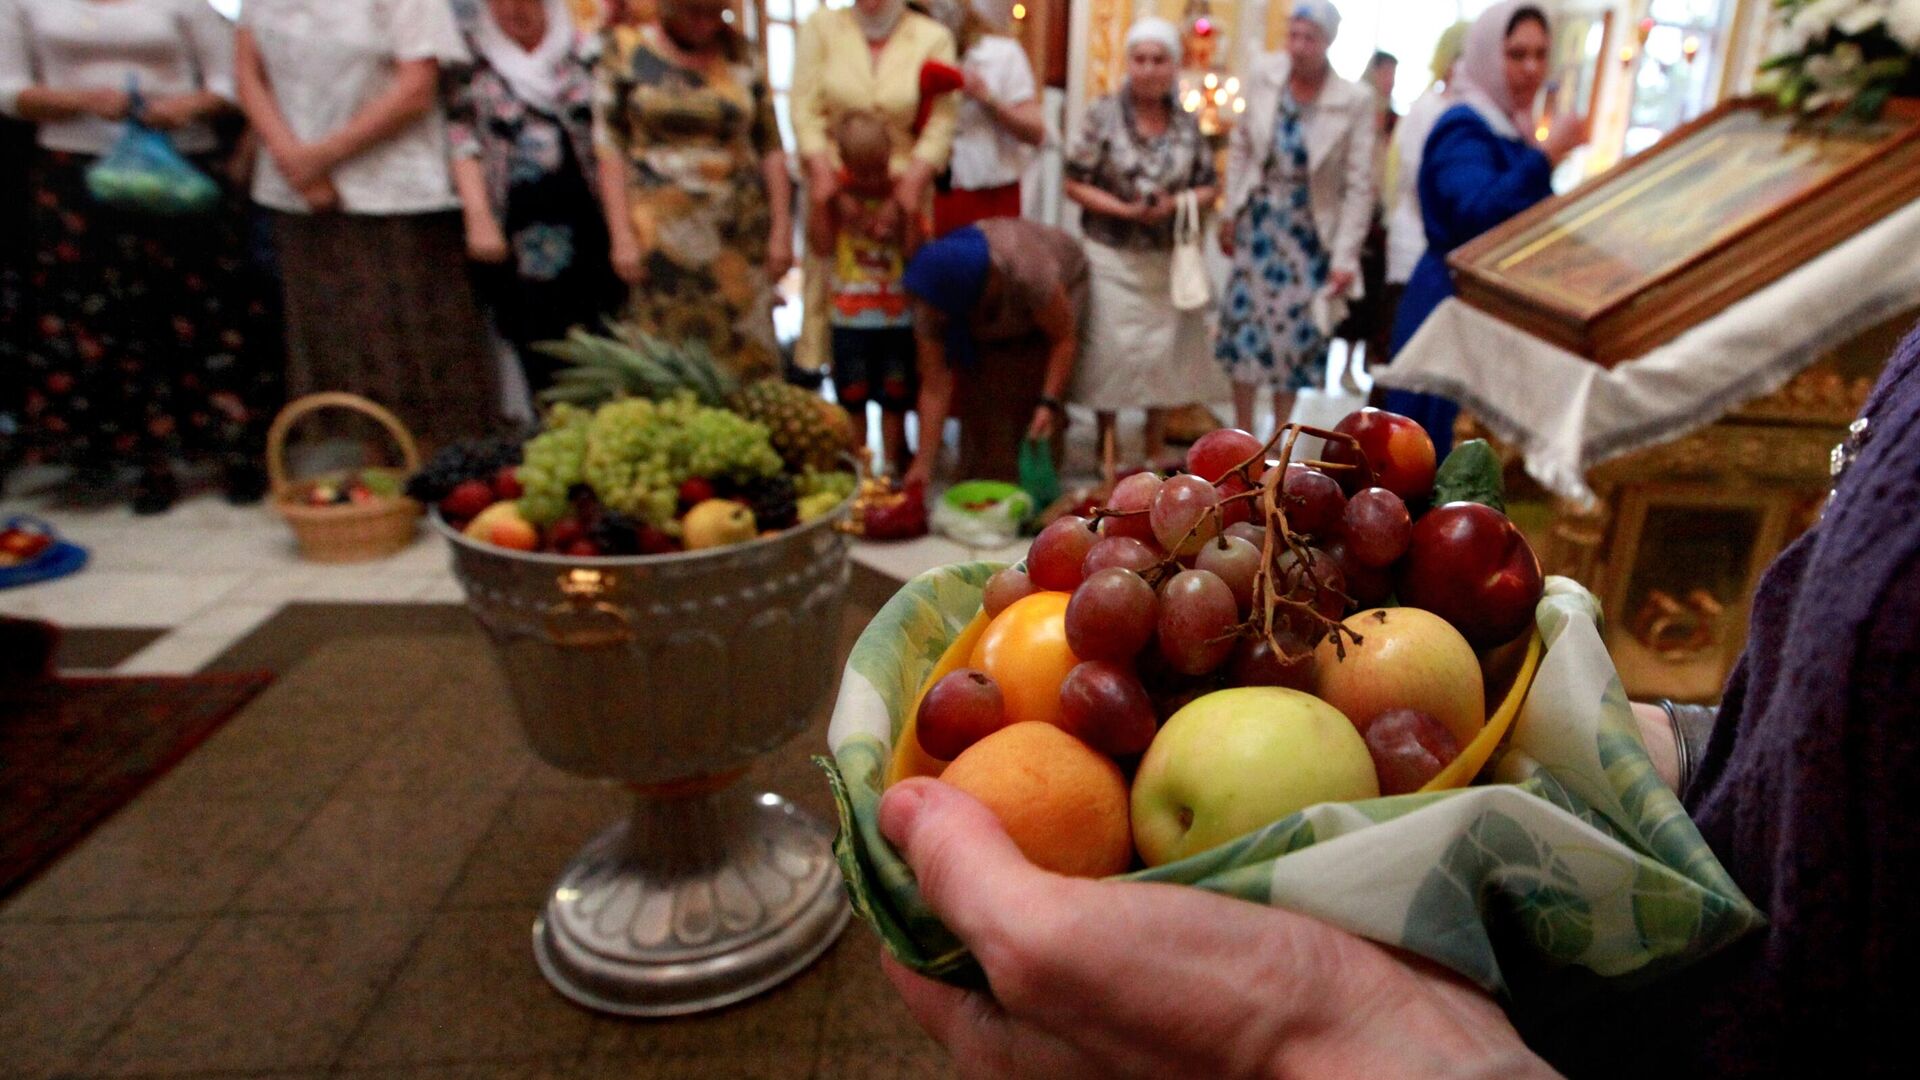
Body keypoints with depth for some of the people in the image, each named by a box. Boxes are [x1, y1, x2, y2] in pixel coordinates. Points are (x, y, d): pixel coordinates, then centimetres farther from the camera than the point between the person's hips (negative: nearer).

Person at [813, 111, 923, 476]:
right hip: (850, 313, 0)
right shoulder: (836, 190, -2)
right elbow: (821, 243, -11)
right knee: (852, 396, 10)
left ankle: (894, 466, 23)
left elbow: (914, 249, -10)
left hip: (897, 313, 0)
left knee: (895, 395, 10)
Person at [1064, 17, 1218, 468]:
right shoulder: (1104, 115, -5)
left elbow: (1207, 187, 8)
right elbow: (1075, 183, -6)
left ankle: (1155, 451, 25)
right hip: (1113, 257, -3)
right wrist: (1125, 210, -18)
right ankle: (1106, 450, 18)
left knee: (1165, 351, 9)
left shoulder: (1188, 124, 5)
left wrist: (1174, 204, -14)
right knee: (1111, 351, 0)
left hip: (1171, 259, 3)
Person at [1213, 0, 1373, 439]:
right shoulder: (1266, 74, -7)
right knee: (1245, 318, 4)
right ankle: (1243, 434, 18)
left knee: (1296, 329, 5)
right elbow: (1240, 145, 4)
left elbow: (1360, 185, -13)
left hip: (1310, 229, -2)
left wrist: (1345, 256, -15)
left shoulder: (1355, 100, -16)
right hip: (1260, 217, 3)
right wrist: (1230, 212, 5)